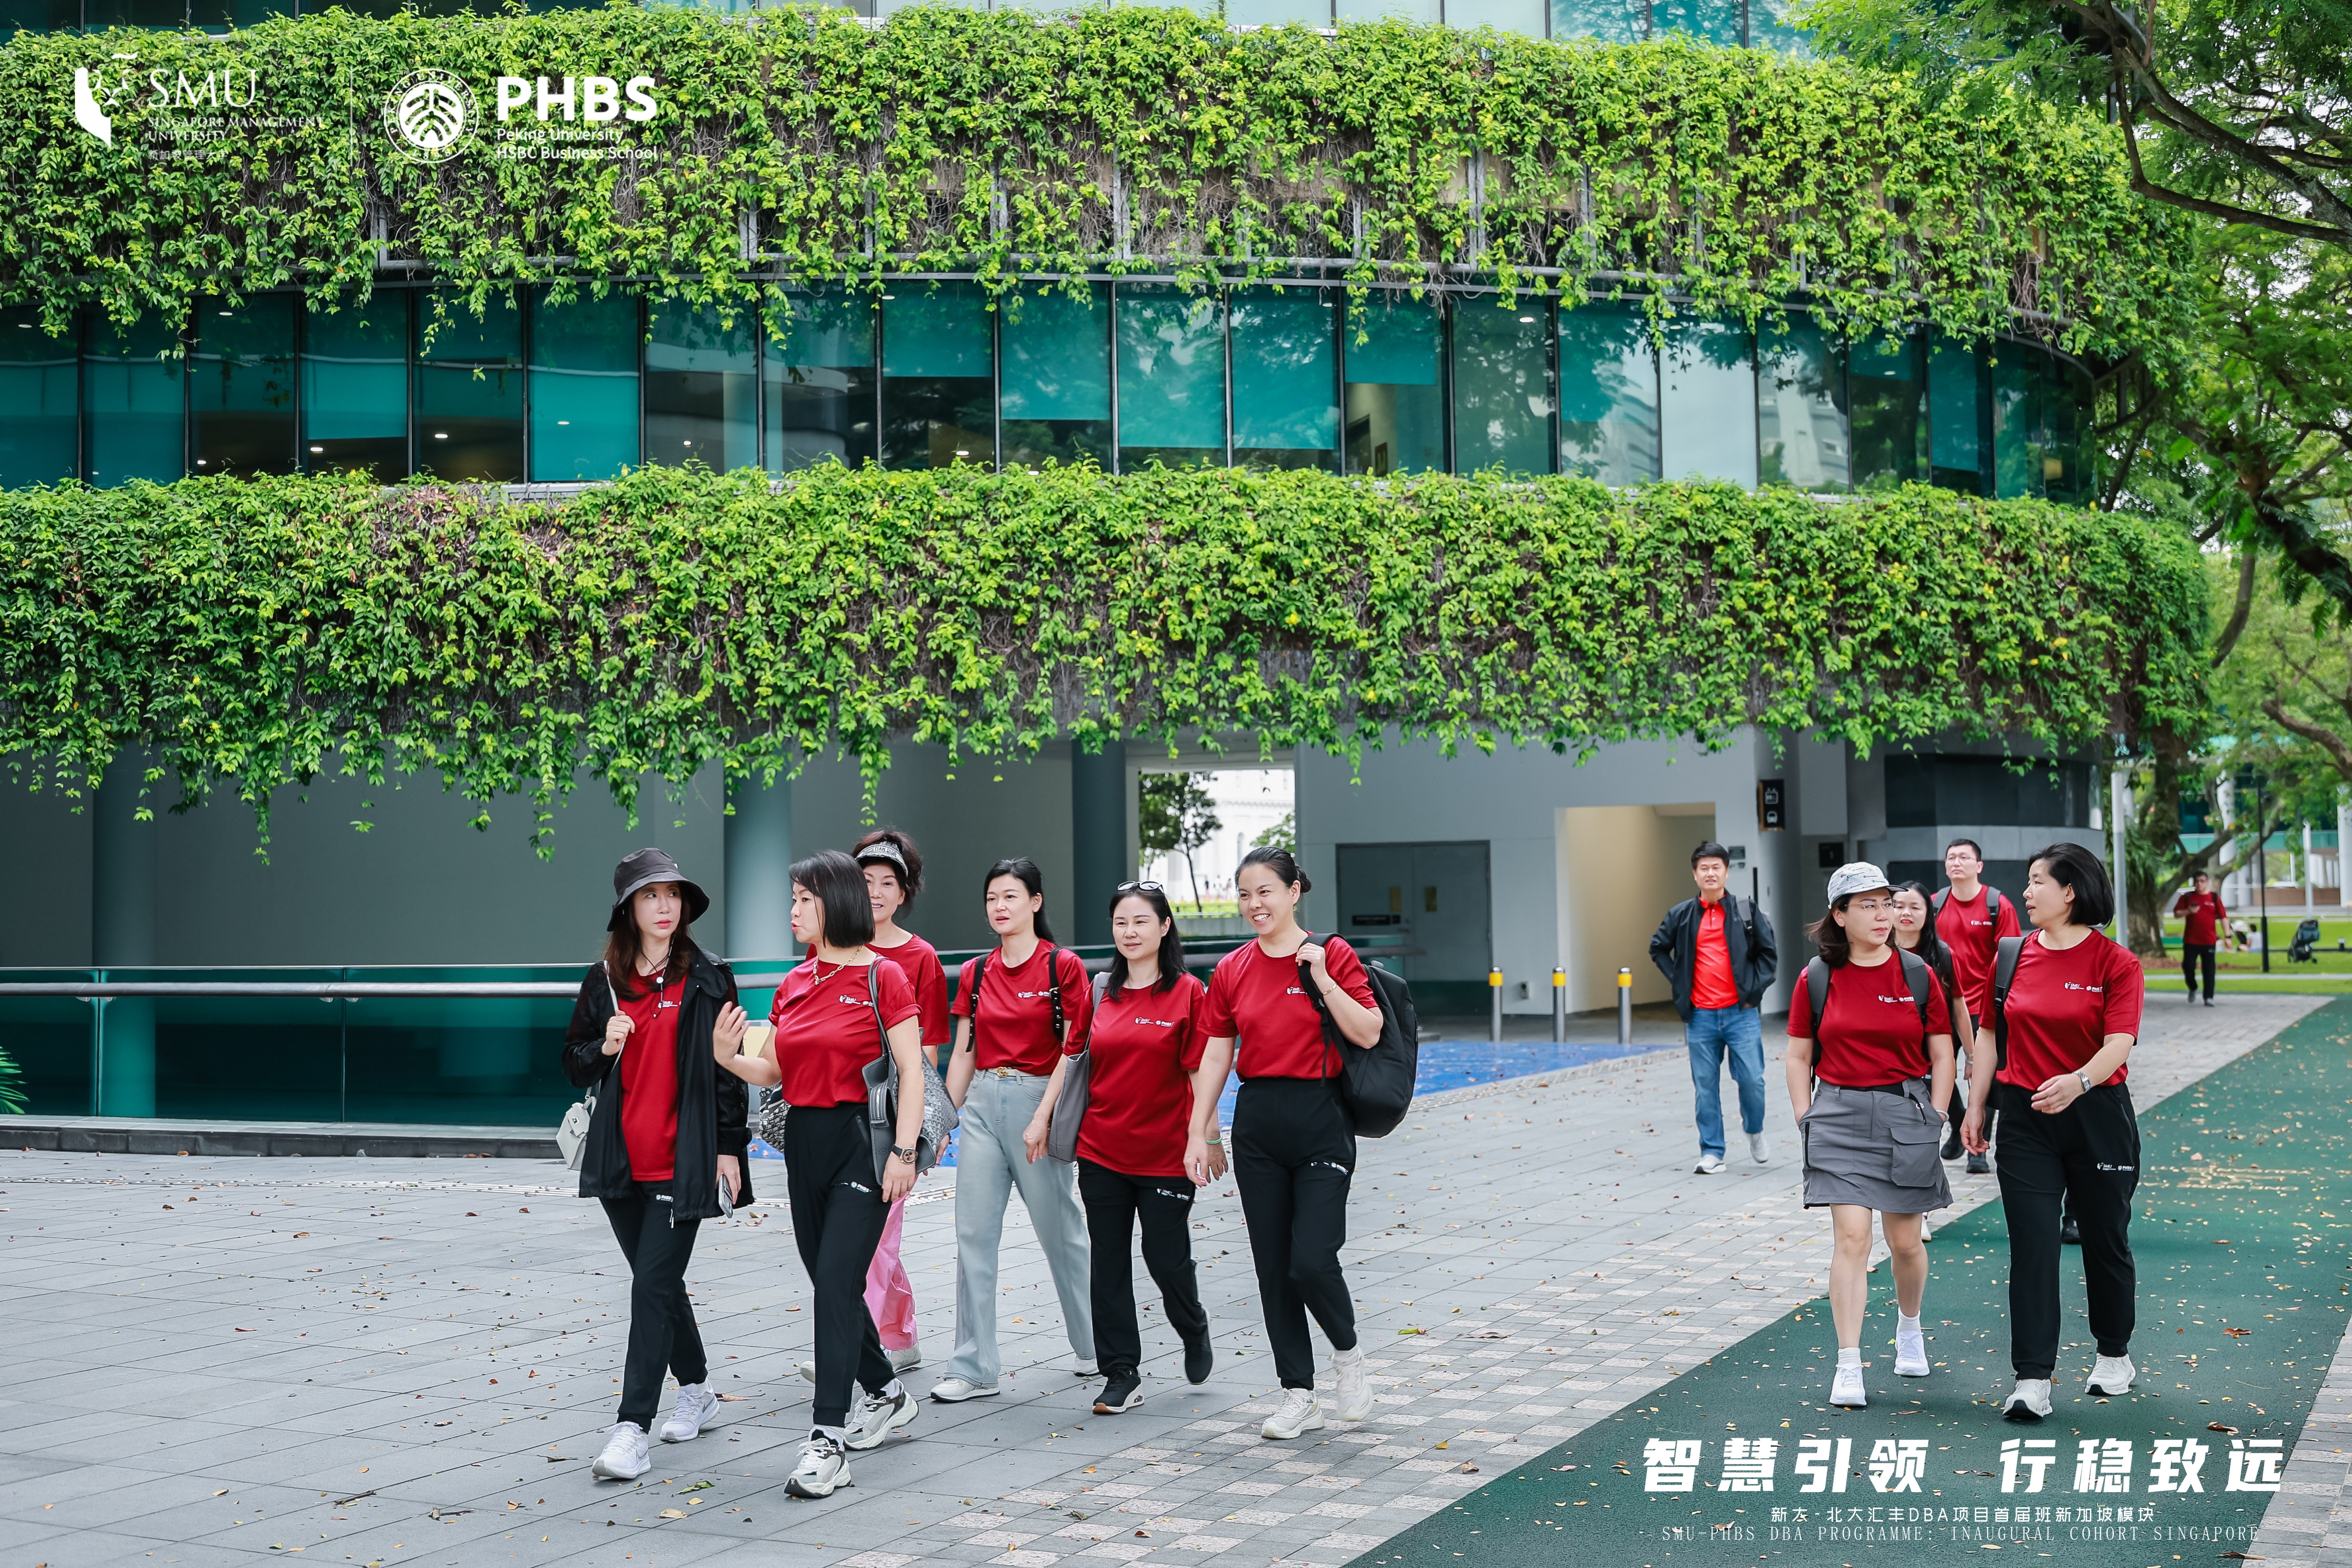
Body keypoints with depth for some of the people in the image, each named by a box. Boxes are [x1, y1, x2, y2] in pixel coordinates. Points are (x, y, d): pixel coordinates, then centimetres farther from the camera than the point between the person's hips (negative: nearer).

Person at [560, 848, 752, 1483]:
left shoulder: (708, 980, -2)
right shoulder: (603, 981, 8)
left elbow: (730, 1067, 0)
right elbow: (574, 1066, 14)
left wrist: (730, 1146, -4)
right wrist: (605, 1047, -8)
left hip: (682, 1162, -4)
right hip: (622, 1161, 5)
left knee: (654, 1284, -11)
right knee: (658, 1282, 15)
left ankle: (634, 1428, -12)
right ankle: (697, 1392, 33)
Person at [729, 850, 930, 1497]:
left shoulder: (882, 976, -8)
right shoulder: (795, 984, 11)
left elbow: (912, 1072, -10)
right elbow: (776, 1071, 14)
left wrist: (904, 1151, -17)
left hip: (862, 1140, -7)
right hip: (804, 1140, 7)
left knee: (837, 1283, -13)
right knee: (830, 1282, 14)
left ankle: (828, 1441, -13)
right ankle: (887, 1395, 35)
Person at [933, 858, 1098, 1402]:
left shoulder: (1063, 967, -6)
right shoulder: (975, 974, 9)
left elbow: (1072, 1052, -9)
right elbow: (964, 1053, 13)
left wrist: (1042, 1119, -16)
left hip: (1037, 1101, -5)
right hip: (982, 1104, 5)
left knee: (1060, 1232, 7)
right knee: (973, 1237, 0)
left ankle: (1092, 1346, 27)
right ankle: (974, 1369, 3)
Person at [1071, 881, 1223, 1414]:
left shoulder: (1189, 993, -4)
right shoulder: (1102, 993, 7)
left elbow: (1201, 1073, -7)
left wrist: (1201, 1137, -15)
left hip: (1165, 1153, -4)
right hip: (1101, 1151, 4)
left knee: (1167, 1259, 2)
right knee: (1109, 1264, 3)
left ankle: (1195, 1333, 33)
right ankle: (1122, 1376, 11)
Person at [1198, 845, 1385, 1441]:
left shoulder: (1332, 955, -4)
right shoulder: (1232, 971, 6)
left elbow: (1368, 1034, -11)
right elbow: (1215, 1056, 9)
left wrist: (1322, 978, -18)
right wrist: (1199, 1133, 6)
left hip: (1321, 1121, -4)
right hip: (1257, 1124, 4)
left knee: (1312, 1259, -12)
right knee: (1273, 1267, 5)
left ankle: (1347, 1352, 18)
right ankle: (1300, 1396, 14)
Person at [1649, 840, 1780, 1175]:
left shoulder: (1747, 912, 4)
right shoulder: (1681, 916, 6)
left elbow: (1768, 953, 8)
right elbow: (1658, 949, 19)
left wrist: (1753, 990, -1)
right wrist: (1678, 982, 8)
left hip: (1741, 1013, -1)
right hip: (1700, 1017, 1)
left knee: (1751, 1080, -4)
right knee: (1706, 1087, 3)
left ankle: (1754, 1131, 24)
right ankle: (1712, 1153, 10)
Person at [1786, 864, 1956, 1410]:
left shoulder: (1918, 976, 1)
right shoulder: (1816, 979, 1)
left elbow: (1942, 1056, 7)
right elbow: (1798, 1056, 8)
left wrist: (1934, 1120, 1)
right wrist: (1808, 1122, 1)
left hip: (1906, 1111, 1)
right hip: (1839, 1114, -1)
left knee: (1905, 1241, 8)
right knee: (1851, 1237, -10)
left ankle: (1909, 1326, 39)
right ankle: (1848, 1367, -7)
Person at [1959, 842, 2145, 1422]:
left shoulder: (2115, 963, -6)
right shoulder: (2015, 956, 6)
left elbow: (2118, 1045, -16)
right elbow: (1992, 1037, 12)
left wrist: (2078, 1082, -34)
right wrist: (1976, 1106, 7)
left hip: (2096, 1116, -2)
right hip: (2025, 1118, 2)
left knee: (2105, 1239, 11)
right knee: (2032, 1248, -4)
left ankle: (2114, 1355, 33)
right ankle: (2033, 1380, -6)